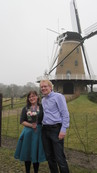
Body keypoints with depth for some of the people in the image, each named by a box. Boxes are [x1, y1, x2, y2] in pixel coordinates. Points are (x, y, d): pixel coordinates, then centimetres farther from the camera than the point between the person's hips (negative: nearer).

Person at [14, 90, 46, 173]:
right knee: (27, 153, 9)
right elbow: (22, 121, 1)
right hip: (27, 133, 2)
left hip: (38, 132, -2)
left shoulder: (41, 107, 0)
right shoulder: (25, 109, 7)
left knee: (36, 153, 7)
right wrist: (31, 125, -14)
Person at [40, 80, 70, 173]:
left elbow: (65, 114, -11)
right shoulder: (43, 100, 15)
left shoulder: (58, 96, -6)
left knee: (60, 157, -6)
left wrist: (63, 129, -17)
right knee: (49, 156, 14)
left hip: (56, 129, -7)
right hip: (45, 130, 7)